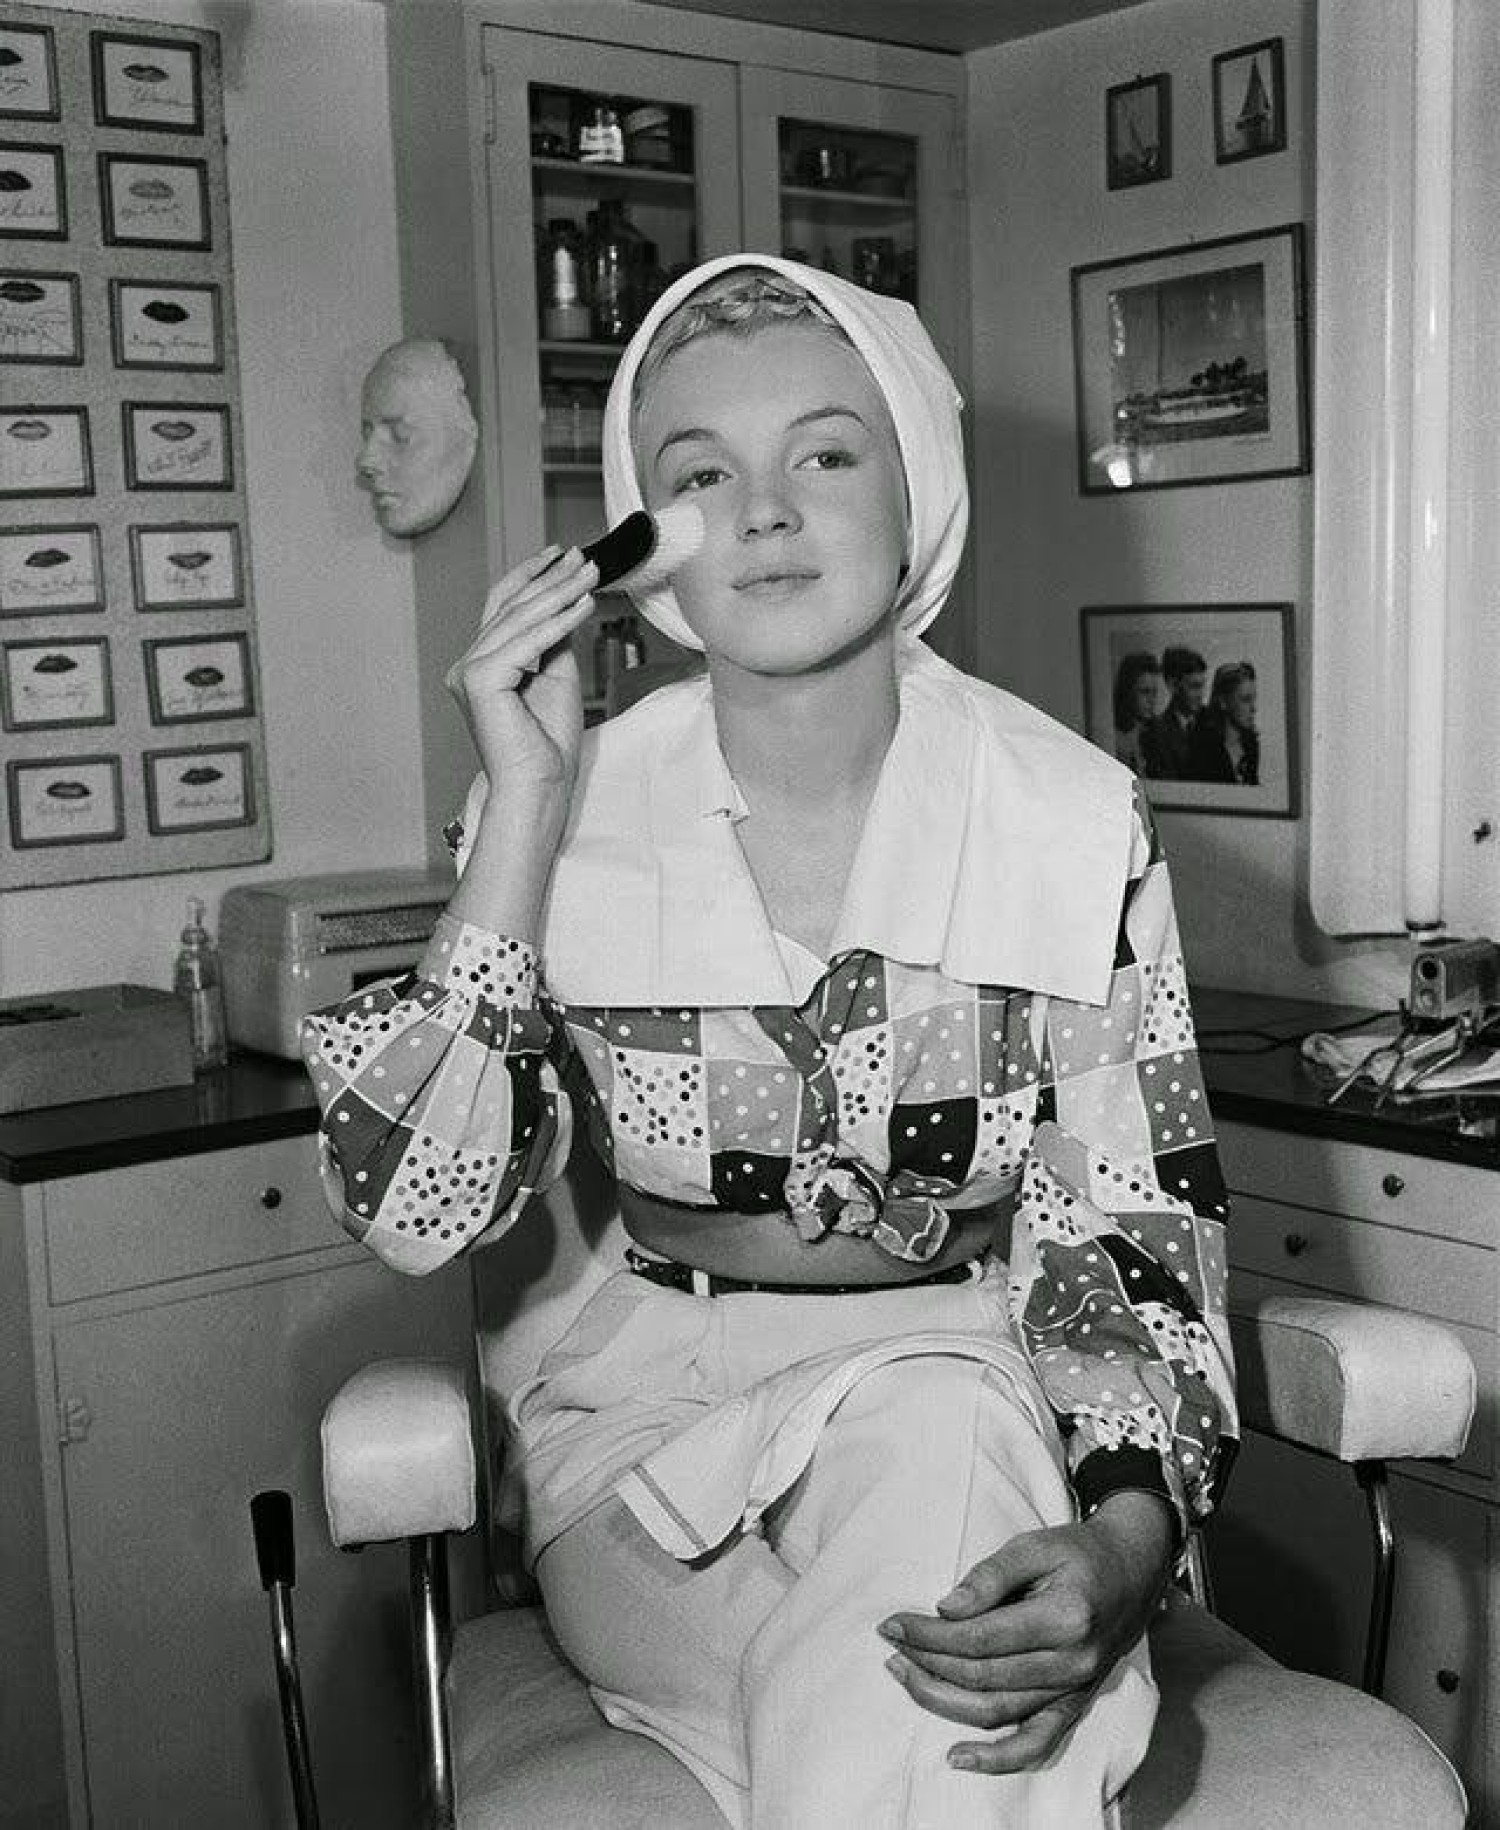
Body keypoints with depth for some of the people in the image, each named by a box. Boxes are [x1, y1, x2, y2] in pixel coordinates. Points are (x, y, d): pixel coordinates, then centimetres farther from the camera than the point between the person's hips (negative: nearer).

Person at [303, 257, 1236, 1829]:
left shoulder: (1073, 822, -6)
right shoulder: (568, 811, -4)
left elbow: (1133, 1240, -4)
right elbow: (413, 1210, -12)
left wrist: (1126, 1544, -23)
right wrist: (526, 814, -18)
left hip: (975, 1413, 2)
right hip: (655, 1422, -1)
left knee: (935, 1422, -33)